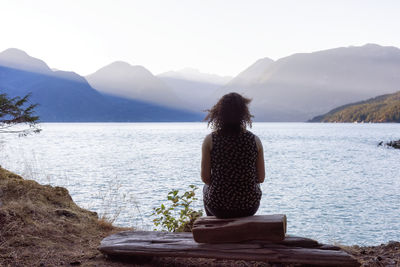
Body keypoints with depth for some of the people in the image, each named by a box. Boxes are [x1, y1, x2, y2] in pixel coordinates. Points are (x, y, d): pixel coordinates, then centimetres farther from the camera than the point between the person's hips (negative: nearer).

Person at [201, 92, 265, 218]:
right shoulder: (255, 140, -9)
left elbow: (205, 177, -8)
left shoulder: (210, 140, -13)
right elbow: (261, 178, -3)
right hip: (249, 206, 1)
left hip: (219, 206, -1)